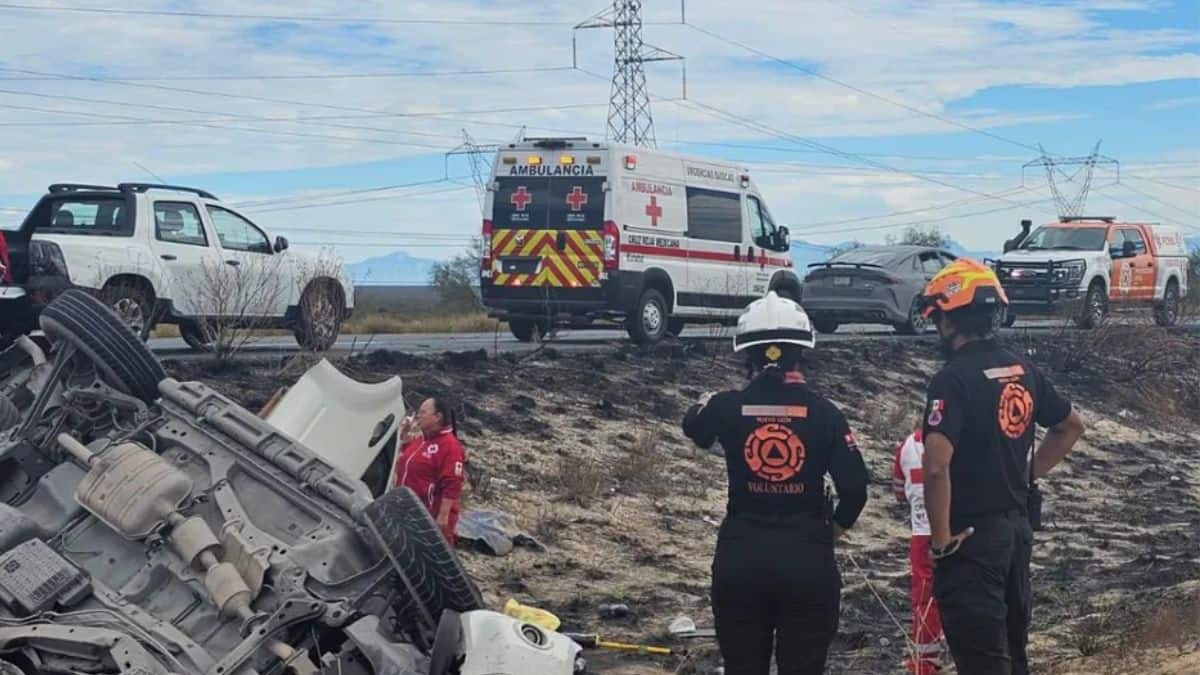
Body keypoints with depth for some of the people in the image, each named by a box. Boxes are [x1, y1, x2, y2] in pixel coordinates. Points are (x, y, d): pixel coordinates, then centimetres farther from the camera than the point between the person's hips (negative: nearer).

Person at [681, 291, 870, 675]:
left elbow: (694, 429, 22)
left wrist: (703, 405, 45)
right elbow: (855, 487, -6)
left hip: (740, 557, 1)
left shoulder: (726, 407, -3)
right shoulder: (822, 412, -5)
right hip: (806, 558, -1)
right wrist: (831, 532, 13)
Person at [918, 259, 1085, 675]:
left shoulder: (954, 379, -18)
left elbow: (936, 465, -28)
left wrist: (942, 538, -18)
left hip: (972, 535, -8)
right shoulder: (1022, 371, 7)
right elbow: (1071, 426, 22)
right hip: (1018, 526, 8)